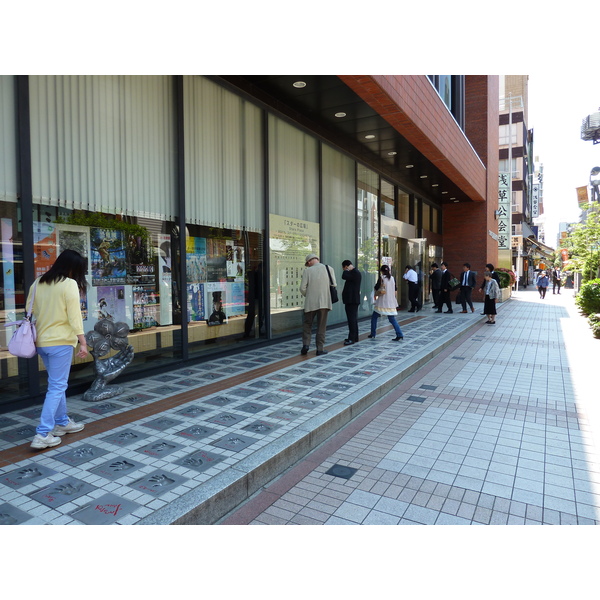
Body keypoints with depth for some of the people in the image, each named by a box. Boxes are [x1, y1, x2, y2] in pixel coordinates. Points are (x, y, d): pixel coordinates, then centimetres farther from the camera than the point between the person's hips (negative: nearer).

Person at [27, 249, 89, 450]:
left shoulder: (38, 283, 10)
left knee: (56, 384, 19)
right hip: (60, 341, -7)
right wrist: (83, 342, -13)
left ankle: (62, 422, 29)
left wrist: (35, 335, 22)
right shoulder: (70, 284, -12)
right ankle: (43, 434, -3)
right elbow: (74, 315, -16)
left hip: (41, 341, 8)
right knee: (57, 386, -2)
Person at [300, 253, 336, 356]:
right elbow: (334, 285, 0)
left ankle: (306, 344, 2)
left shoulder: (307, 271, -2)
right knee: (321, 326, 8)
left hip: (310, 302, -1)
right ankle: (320, 348, 9)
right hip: (324, 302, 1)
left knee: (307, 324, 14)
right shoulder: (329, 269, 2)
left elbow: (302, 288, -5)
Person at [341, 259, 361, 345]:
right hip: (352, 300, 11)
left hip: (352, 300, -11)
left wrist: (346, 270, -11)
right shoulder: (354, 272, 17)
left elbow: (344, 276, -26)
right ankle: (354, 337, 22)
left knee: (352, 319, -9)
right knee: (353, 319, 14)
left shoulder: (355, 273, -16)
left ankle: (352, 338, -7)